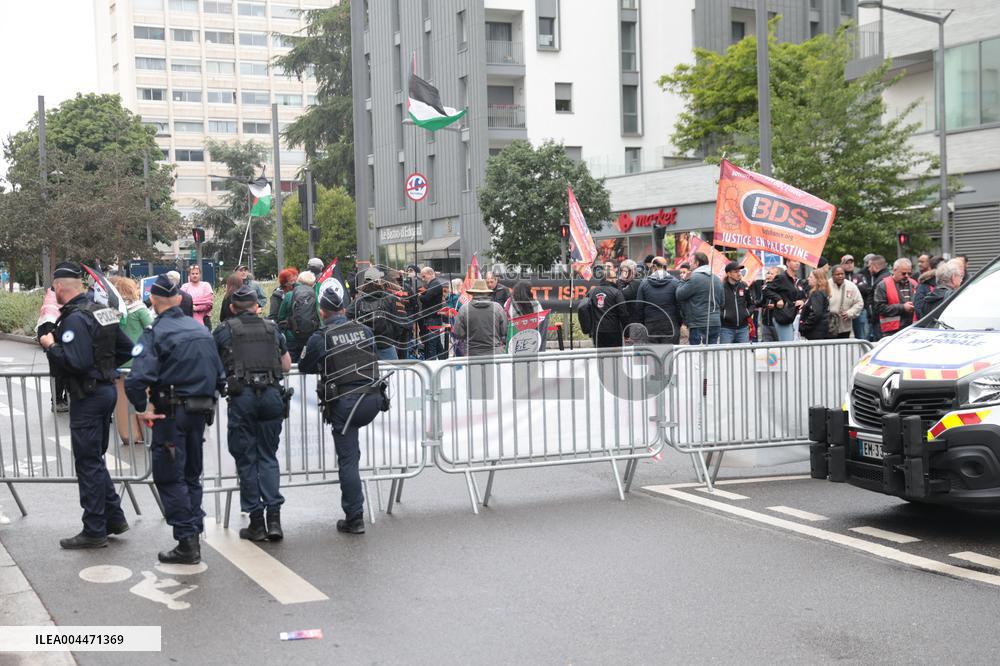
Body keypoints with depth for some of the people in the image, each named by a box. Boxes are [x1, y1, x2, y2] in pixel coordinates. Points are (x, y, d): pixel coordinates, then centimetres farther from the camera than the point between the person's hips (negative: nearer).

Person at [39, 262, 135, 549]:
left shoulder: (74, 319, -18)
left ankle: (94, 531, 5)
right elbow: (126, 349, 15)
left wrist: (51, 346, -13)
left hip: (87, 396, -9)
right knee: (95, 459, 19)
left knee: (88, 463, -1)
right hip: (107, 389, 9)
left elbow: (76, 362, -26)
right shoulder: (103, 311, 10)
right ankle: (114, 518, 23)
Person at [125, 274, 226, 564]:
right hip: (201, 410, 7)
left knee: (169, 478, 1)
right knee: (191, 475, 17)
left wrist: (142, 408, -11)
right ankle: (194, 538, 20)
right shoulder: (201, 329, 10)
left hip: (171, 412, -6)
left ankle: (186, 542, -2)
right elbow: (221, 375, 12)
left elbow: (137, 378, -25)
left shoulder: (155, 333, -11)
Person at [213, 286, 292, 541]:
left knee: (246, 459, 7)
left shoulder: (224, 330, 6)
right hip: (272, 393, 2)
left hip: (241, 395, -2)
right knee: (268, 456, 11)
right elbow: (287, 365, 20)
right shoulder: (272, 328, 13)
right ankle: (274, 517, 0)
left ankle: (256, 521, 9)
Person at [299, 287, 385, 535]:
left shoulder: (320, 338, -4)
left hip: (344, 403, -3)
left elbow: (304, 366, 11)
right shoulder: (365, 330, 8)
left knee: (347, 460, 3)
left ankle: (354, 518, 6)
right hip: (373, 399, 3)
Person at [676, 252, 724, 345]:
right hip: (716, 323, 8)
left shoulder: (695, 278, -12)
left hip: (699, 324, -8)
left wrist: (684, 281, 3)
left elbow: (679, 295, -9)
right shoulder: (717, 279, 14)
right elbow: (721, 303, 19)